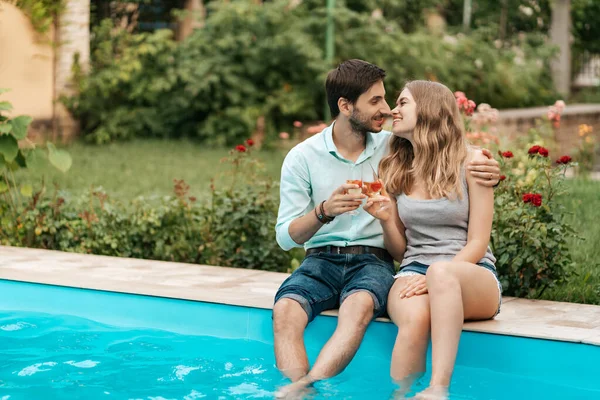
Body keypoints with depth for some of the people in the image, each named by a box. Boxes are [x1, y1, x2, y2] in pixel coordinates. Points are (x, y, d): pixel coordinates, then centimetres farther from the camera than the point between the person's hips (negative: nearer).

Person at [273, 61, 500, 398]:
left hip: (373, 260, 0)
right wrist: (323, 212, -21)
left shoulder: (394, 148, 5)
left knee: (360, 305, -37)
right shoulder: (302, 158, 2)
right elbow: (286, 237, -1)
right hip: (321, 259, 1)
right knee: (285, 310, -34)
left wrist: (490, 173, -8)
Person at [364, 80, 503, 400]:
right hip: (415, 272, 3)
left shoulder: (471, 162, 0)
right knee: (415, 318, -36)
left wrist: (436, 276, -19)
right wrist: (385, 218, -5)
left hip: (473, 277, -3)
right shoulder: (395, 169, 12)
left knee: (441, 271, -41)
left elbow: (477, 243, -4)